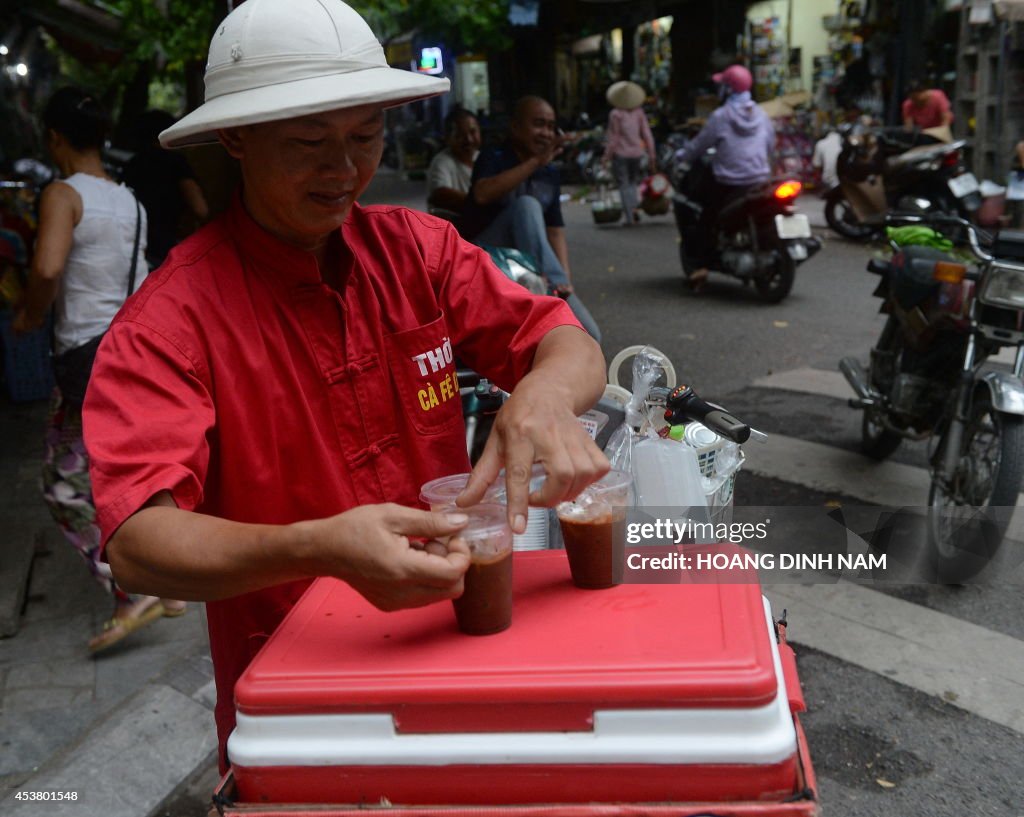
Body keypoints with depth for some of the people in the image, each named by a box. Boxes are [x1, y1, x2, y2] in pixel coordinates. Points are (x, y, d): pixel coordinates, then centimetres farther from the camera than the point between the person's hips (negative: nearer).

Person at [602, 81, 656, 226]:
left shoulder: (615, 114, -11)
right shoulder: (639, 113, 0)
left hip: (620, 153, -4)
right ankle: (634, 208, 3)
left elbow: (613, 137, -9)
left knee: (624, 185, 3)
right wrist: (651, 155, 8)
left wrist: (607, 155, 0)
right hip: (636, 152, 4)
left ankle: (629, 216, -1)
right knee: (632, 182, 21)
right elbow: (647, 135, 2)